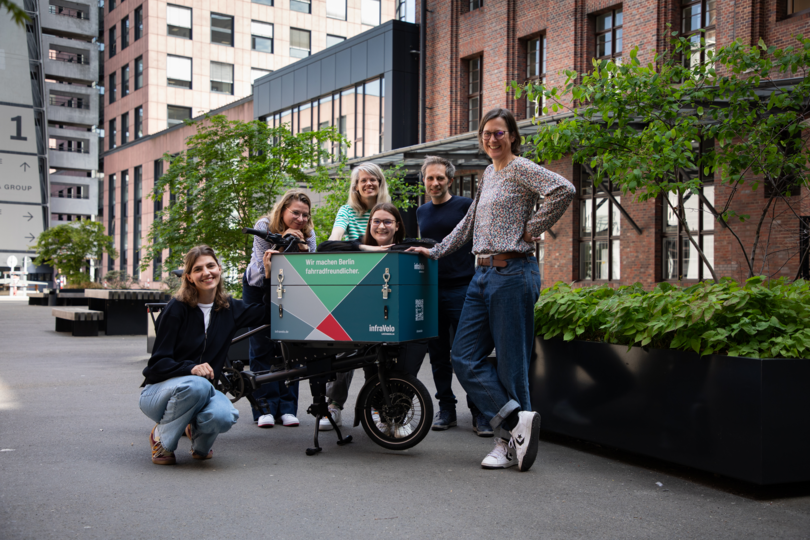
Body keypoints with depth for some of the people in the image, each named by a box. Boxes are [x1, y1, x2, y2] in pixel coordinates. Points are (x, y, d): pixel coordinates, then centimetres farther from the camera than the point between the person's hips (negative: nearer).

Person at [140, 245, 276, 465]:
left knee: (223, 416, -32)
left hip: (203, 391, 3)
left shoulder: (230, 309, 2)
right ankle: (161, 439, -10)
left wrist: (269, 276, 4)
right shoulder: (177, 308, -11)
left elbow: (267, 314, 15)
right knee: (197, 385, -38)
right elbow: (158, 363, -13)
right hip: (159, 391, -3)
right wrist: (191, 368, -31)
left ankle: (200, 442, 5)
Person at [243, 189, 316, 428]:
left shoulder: (307, 233, -17)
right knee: (262, 347, -6)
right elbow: (263, 267, -28)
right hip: (258, 286, -2)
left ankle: (287, 408, 0)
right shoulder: (264, 226, -24)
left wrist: (303, 249, -36)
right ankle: (265, 408, -3)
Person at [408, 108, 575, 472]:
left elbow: (564, 190, -22)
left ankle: (510, 444, 7)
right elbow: (470, 222, 27)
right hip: (483, 274, 9)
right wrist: (436, 251, 25)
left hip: (513, 272, -9)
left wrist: (532, 229, -15)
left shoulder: (521, 169, -6)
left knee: (511, 360, -3)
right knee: (464, 357, 3)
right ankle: (517, 420, 3)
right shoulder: (488, 174, 20)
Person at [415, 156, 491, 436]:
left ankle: (479, 412, 3)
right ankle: (446, 409, 18)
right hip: (430, 291, 5)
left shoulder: (466, 206, 1)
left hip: (461, 289, -5)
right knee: (438, 354, 9)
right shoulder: (421, 212, 15)